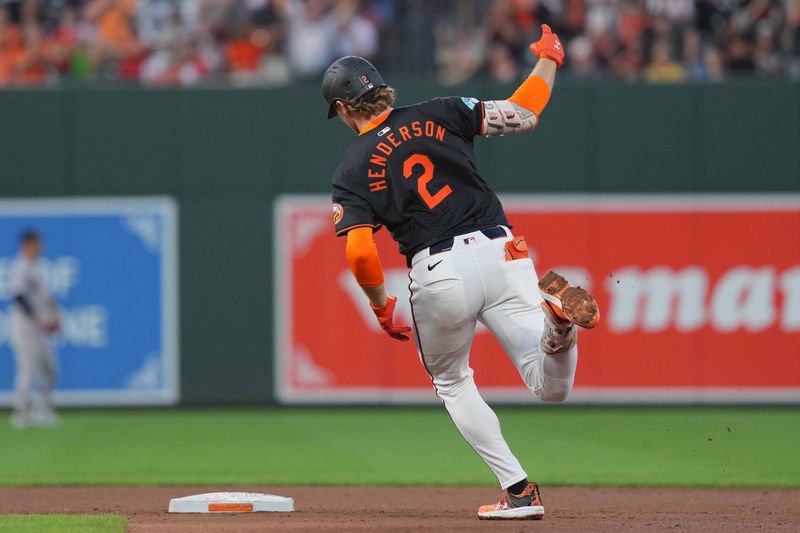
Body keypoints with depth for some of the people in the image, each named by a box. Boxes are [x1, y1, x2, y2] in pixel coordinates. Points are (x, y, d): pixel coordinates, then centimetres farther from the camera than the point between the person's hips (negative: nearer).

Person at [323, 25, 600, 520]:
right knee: (552, 387, -1)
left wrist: (381, 305, 12)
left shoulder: (353, 172, 5)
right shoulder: (439, 114, 10)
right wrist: (548, 61, 26)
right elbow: (522, 113, 8)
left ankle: (519, 489, 12)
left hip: (439, 275, -2)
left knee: (452, 383, 25)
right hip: (501, 251, 2)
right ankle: (555, 319, -35)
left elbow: (359, 253, -6)